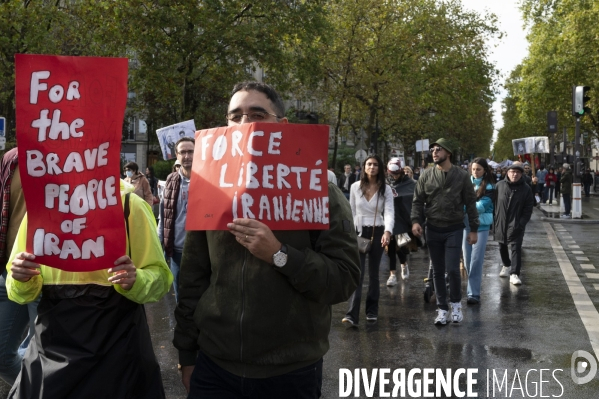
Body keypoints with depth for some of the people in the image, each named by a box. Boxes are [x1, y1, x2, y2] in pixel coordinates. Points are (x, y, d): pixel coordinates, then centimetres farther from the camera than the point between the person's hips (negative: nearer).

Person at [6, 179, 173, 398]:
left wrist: (135, 281, -24)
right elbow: (21, 290, 9)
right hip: (53, 345, 3)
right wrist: (22, 281, -13)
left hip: (117, 344, -3)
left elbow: (159, 277, -4)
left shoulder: (129, 204, -9)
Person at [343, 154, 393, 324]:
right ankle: (352, 315, -16)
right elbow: (352, 212, 7)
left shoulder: (386, 189, -3)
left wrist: (387, 231, -33)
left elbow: (389, 212, -16)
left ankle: (372, 310, 23)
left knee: (373, 273, 11)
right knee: (357, 273, -10)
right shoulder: (355, 187, 0)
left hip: (378, 233, 0)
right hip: (359, 232, 0)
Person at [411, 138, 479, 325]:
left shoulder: (461, 175, -4)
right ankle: (442, 309, 19)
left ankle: (456, 303, 16)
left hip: (454, 230, -2)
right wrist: (416, 220, -13)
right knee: (438, 272, 8)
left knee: (452, 269, -9)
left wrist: (473, 229, -2)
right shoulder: (426, 176, 1)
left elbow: (470, 203, 0)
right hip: (433, 230, 2)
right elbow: (418, 201, 3)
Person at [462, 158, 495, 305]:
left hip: (481, 225, -3)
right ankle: (473, 285, 26)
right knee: (467, 260, 7)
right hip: (466, 224, 3)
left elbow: (483, 205, -12)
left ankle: (474, 293, -6)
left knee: (476, 260, -8)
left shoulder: (489, 186, -2)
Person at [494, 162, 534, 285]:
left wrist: (521, 223, -13)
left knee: (515, 248, -10)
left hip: (516, 226, -3)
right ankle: (506, 266, 40)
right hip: (500, 224, 3)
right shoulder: (500, 185, 1)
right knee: (502, 247, 18)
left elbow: (528, 209, -3)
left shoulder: (526, 189, -3)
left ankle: (514, 274, -10)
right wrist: (494, 220, 2)